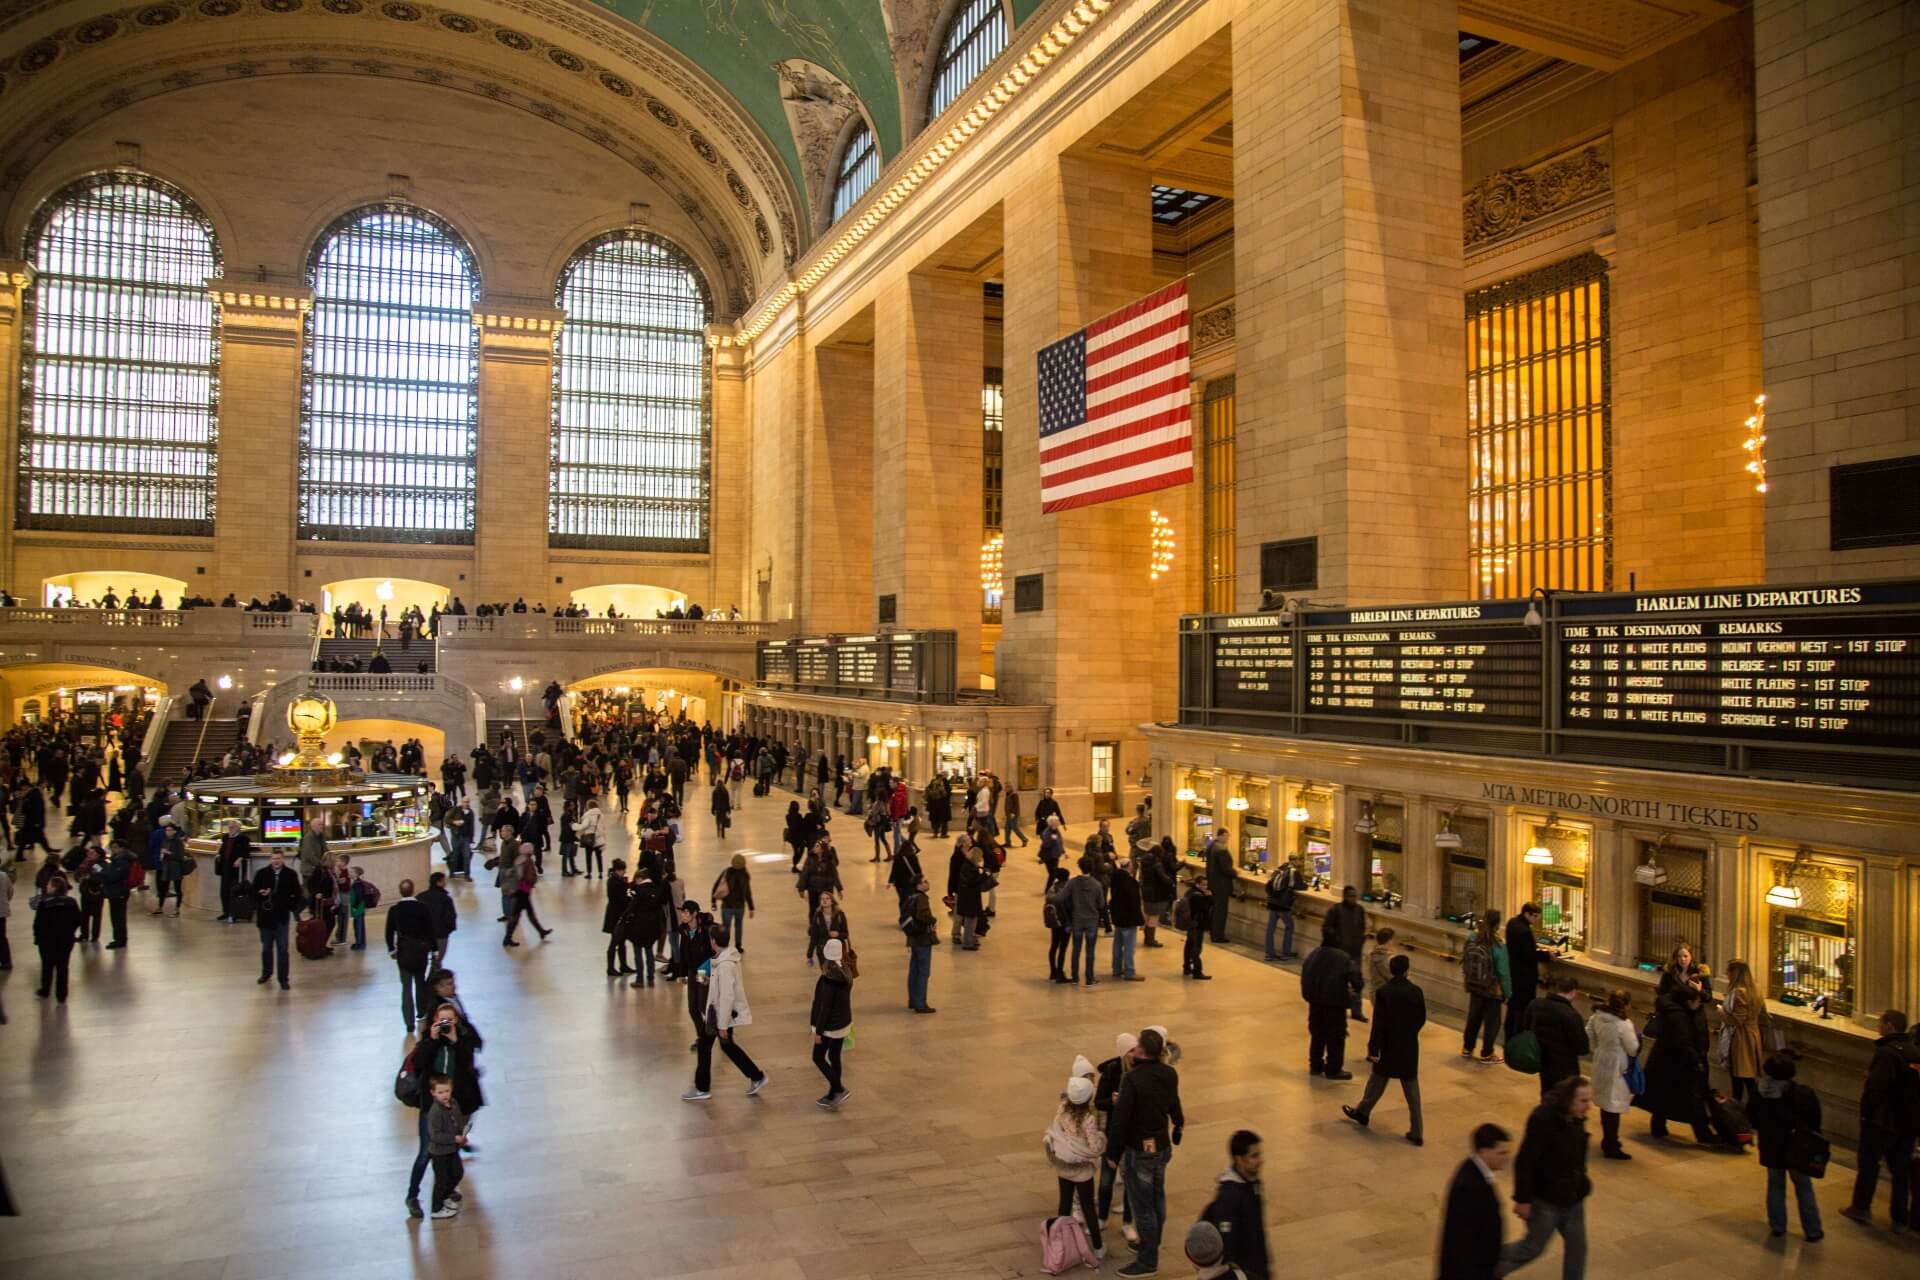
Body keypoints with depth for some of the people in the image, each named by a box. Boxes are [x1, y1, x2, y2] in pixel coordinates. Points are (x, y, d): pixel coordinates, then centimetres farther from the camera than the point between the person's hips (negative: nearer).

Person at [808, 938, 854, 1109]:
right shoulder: (845, 974, 1)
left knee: (818, 1058, 7)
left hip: (830, 1026, -8)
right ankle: (833, 1095, 24)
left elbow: (825, 1007, -22)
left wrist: (818, 1031, -15)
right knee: (834, 1057, 17)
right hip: (843, 1023, 8)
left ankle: (839, 1089, 2)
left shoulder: (828, 979, -25)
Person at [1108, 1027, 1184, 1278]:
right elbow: (1173, 1106, 11)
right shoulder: (1170, 1075, -5)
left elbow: (1120, 1118, -22)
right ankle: (1152, 1245, 39)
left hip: (1140, 1150, -7)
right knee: (1157, 1198, 22)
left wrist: (1112, 1153, -11)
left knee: (1142, 1205, 5)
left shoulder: (1133, 1079, -26)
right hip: (1162, 1145, 7)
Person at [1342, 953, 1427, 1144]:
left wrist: (1373, 1049, -13)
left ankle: (1362, 1113, 35)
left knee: (1377, 1081, 17)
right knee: (1412, 1089, 8)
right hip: (1410, 1048, 2)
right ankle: (1416, 1132, 9)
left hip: (1389, 1047, -2)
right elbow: (1422, 1019, 4)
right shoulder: (1416, 992, -7)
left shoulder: (1383, 993, -17)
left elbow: (1378, 1024, -17)